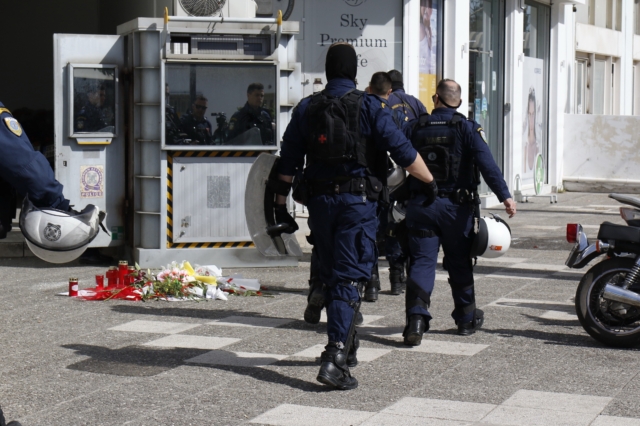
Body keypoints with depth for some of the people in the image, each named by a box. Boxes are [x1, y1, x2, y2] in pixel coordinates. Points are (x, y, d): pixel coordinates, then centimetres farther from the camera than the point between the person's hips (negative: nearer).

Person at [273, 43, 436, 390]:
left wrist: (281, 205, 14)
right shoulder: (368, 107, -4)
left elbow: (288, 162, 8)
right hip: (357, 201, -4)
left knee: (331, 277, 17)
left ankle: (346, 347, 31)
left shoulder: (306, 109, 7)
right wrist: (431, 183, 6)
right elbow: (403, 152, -7)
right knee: (349, 278, -6)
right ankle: (335, 358, -18)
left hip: (320, 201, 4)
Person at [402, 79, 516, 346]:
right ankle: (466, 319, 25)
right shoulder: (466, 128, -4)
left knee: (421, 262, -1)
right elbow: (486, 163, -16)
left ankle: (416, 317, -18)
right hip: (456, 206, -1)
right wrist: (505, 196, -20)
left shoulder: (416, 128, 5)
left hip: (420, 204, 1)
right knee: (459, 263, 12)